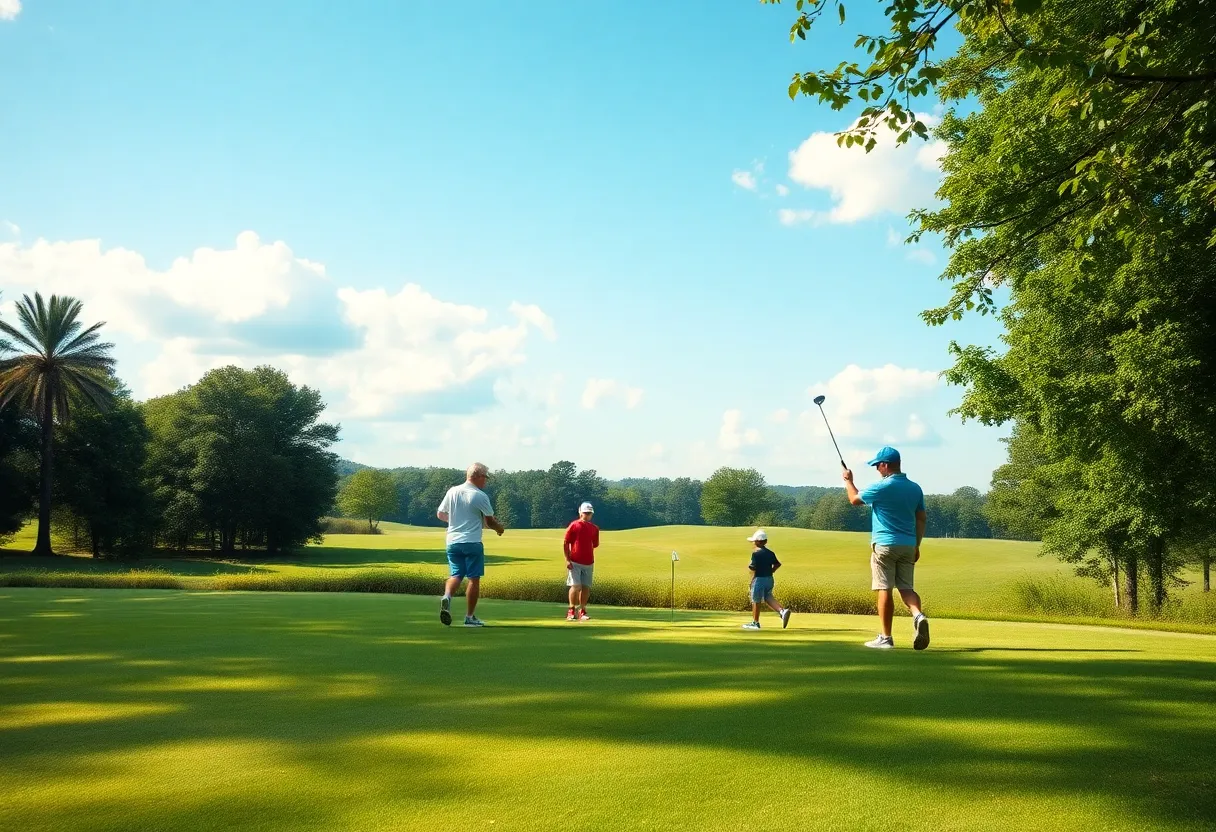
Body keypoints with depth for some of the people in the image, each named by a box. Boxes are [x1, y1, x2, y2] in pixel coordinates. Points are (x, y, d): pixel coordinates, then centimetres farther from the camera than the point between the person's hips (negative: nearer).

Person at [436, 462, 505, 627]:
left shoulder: (452, 492, 4)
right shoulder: (480, 496, -10)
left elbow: (440, 514, 14)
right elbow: (489, 522, -5)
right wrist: (499, 528, 17)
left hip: (452, 541, 5)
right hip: (472, 542, -5)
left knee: (456, 575, 10)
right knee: (474, 579, 5)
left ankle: (447, 597, -21)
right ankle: (470, 617, 9)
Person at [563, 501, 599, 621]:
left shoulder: (594, 528, 10)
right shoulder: (574, 526, -2)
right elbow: (565, 543, -2)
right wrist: (567, 559, -7)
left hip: (588, 563, 4)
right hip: (574, 562, -4)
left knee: (586, 587, 4)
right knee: (575, 586, -12)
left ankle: (582, 611, 14)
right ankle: (571, 611, -1)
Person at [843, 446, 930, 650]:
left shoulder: (882, 487, -11)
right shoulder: (915, 488, 7)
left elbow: (854, 499, 2)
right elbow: (921, 519, 11)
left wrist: (848, 480, 20)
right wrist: (916, 546, 18)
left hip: (884, 544, -5)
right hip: (908, 545, 6)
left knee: (885, 590, 0)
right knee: (906, 587, 10)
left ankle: (885, 638, 3)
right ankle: (918, 615, -18)